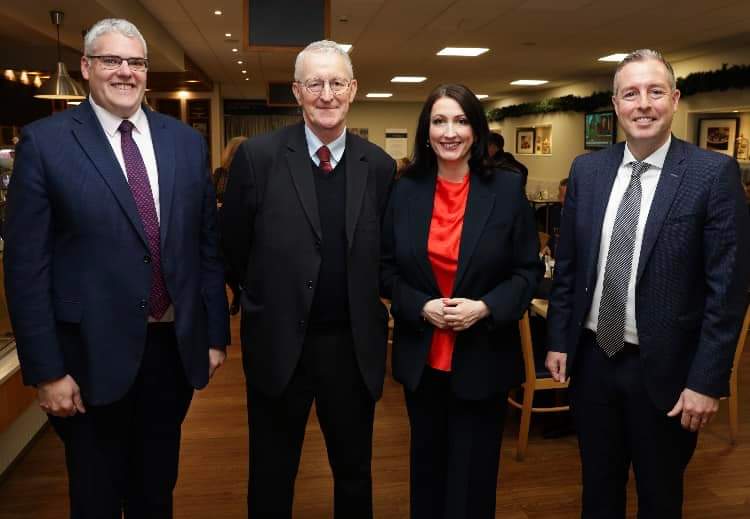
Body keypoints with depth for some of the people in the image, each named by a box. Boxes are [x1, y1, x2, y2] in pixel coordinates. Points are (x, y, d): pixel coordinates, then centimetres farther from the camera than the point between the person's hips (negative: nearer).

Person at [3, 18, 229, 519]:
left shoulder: (187, 141, 4)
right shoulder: (45, 142, -6)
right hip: (94, 356, -3)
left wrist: (216, 334, 6)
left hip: (175, 347, 3)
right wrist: (47, 370, -9)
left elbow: (208, 244, 7)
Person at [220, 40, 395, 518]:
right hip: (278, 344, -1)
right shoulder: (257, 156, -8)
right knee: (271, 478, 18)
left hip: (355, 346, 2)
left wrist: (365, 304, 7)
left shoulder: (380, 166, -2)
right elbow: (233, 249, 1)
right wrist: (269, 302, 8)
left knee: (354, 472, 21)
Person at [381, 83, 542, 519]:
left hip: (483, 357, -2)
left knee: (474, 471, 12)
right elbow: (386, 269, 3)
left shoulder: (507, 189, -5)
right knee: (427, 464, 20)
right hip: (421, 357, 2)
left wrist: (485, 308, -18)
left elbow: (529, 270, -3)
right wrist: (421, 306, -14)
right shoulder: (406, 190, 0)